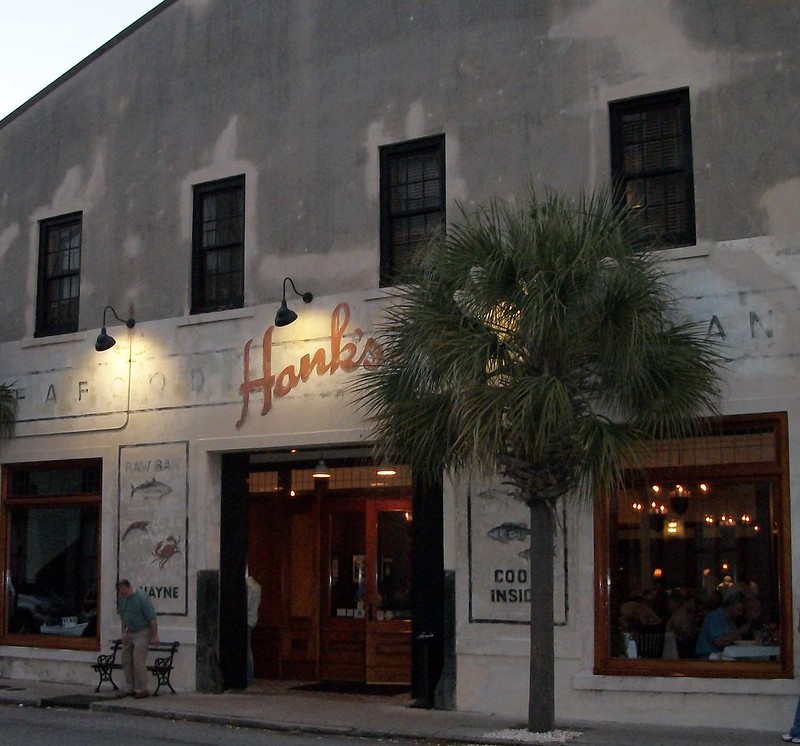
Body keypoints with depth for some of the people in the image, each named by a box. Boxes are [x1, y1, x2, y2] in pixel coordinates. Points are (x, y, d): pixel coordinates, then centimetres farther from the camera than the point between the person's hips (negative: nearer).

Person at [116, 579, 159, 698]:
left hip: (142, 633, -8)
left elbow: (152, 618, -19)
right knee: (126, 660, 9)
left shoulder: (141, 597, -21)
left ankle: (142, 690, -5)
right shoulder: (121, 598, 1)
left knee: (138, 660, -11)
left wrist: (154, 636, -18)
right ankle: (129, 688, 17)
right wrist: (124, 632, 9)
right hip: (129, 633, 8)